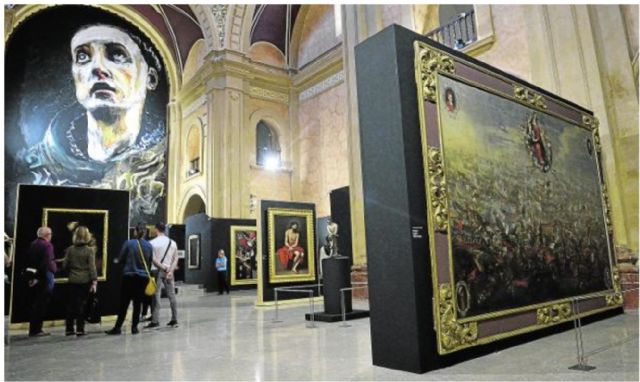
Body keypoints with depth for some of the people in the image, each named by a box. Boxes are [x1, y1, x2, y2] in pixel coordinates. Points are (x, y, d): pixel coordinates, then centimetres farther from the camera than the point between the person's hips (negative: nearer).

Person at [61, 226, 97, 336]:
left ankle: (69, 329, 17)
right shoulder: (90, 250, -8)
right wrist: (94, 281, -10)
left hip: (73, 280, 3)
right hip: (85, 280, -2)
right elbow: (92, 267, -12)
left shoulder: (70, 249, 0)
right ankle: (79, 329, 5)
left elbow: (64, 265, 2)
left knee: (71, 304, 11)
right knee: (81, 304, 3)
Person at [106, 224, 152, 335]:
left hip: (129, 277, -2)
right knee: (137, 303, 8)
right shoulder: (149, 246, 0)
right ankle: (134, 327, 11)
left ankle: (118, 327, 10)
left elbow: (121, 259, -2)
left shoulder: (128, 243, -8)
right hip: (143, 277, 2)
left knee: (124, 303, 6)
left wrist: (117, 260, 21)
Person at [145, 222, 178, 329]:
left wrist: (164, 268, -9)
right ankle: (174, 320, 10)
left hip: (157, 271, -4)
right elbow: (175, 259, 2)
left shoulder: (152, 242, -6)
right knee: (172, 295, 7)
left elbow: (153, 259, -12)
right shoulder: (172, 243, 7)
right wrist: (170, 270, -5)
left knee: (156, 296, 0)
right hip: (169, 271, 4)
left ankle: (155, 321, -2)